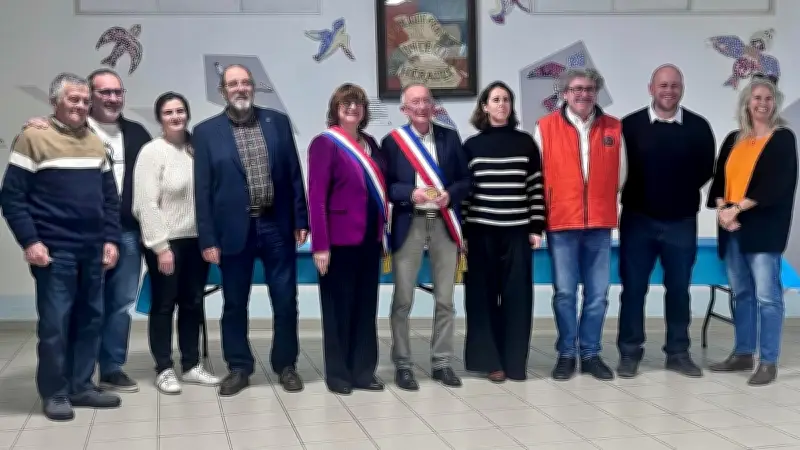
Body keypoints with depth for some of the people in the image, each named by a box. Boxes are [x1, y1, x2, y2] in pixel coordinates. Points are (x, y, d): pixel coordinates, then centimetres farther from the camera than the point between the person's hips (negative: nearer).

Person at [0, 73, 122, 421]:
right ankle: (54, 393, 10)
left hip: (92, 250, 6)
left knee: (90, 319, 10)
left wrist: (111, 239, 7)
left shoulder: (95, 142, 12)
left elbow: (110, 196, 17)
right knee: (55, 323, -2)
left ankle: (81, 386, 21)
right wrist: (30, 241, -15)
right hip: (54, 250, -6)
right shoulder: (33, 137, -5)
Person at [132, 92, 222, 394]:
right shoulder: (152, 152, -9)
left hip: (196, 240, 5)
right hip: (166, 242, -5)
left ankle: (191, 365, 24)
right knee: (164, 305, 6)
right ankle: (164, 370, 16)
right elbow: (146, 204, -13)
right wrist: (161, 246, -16)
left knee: (192, 304, 13)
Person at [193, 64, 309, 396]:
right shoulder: (206, 132, 1)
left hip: (277, 226, 1)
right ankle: (239, 368, 21)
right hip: (234, 229, -1)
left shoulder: (278, 122, 6)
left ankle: (286, 365, 21)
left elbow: (294, 175, 7)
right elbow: (203, 189, -1)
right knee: (234, 304, 8)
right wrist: (207, 238, -6)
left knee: (285, 301, 6)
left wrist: (300, 220, 2)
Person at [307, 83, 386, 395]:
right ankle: (338, 375, 13)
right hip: (340, 240, -7)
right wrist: (320, 245, -18)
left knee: (366, 307, 11)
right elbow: (316, 198, -13)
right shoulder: (325, 144, -9)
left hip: (369, 239, 7)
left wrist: (381, 233, 10)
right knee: (339, 308, 3)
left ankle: (363, 372, 20)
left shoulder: (371, 144, 12)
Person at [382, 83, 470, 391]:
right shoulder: (392, 141, 1)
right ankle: (402, 364, 11)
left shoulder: (450, 137, 8)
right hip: (408, 224, -2)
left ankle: (441, 362, 17)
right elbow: (385, 185, -2)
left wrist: (450, 194, -11)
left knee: (445, 299, 7)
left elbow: (465, 179, 9)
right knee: (403, 299, 1)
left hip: (444, 223, 2)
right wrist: (411, 193, -17)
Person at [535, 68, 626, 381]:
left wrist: (603, 203, 12)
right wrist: (542, 214, 3)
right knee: (565, 293, 1)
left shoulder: (613, 128, 6)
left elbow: (620, 174, 14)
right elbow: (537, 174, 3)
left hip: (600, 223, 2)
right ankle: (566, 354, 13)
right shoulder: (545, 127, 0)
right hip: (561, 223, -2)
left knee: (597, 294, 5)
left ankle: (590, 354, 16)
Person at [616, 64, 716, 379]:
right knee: (633, 288, 3)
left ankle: (678, 353, 19)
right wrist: (635, 195, -3)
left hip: (681, 221, 1)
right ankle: (629, 353, 12)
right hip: (638, 219, -1)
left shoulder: (698, 127, 1)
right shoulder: (630, 125, -3)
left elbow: (706, 169, 8)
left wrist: (683, 191, 2)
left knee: (679, 289, 8)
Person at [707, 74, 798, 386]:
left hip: (763, 227, -6)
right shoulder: (733, 140, 16)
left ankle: (768, 362, -3)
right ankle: (742, 354, 20)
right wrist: (721, 209, -8)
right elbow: (720, 179, 11)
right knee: (741, 293, 11)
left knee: (767, 294, -7)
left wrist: (737, 208, -14)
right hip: (732, 227, 6)